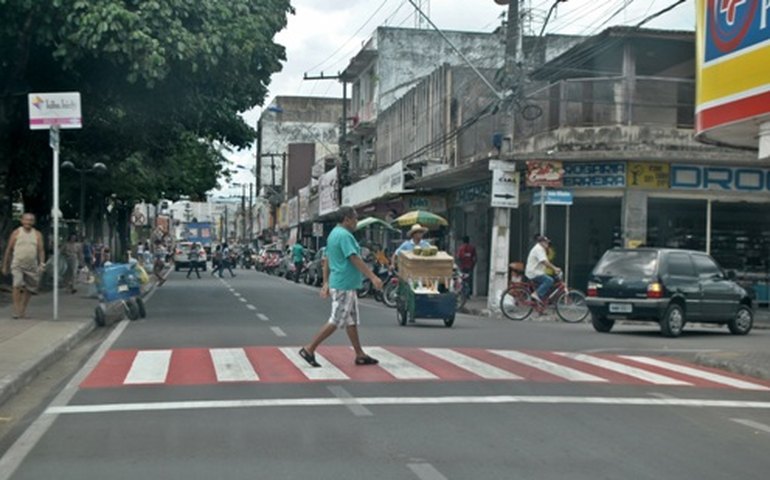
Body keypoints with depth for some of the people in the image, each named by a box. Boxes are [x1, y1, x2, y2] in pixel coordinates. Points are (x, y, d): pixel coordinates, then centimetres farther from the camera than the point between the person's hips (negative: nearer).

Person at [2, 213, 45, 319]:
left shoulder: (37, 235, 8)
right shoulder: (16, 233, 3)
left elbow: (41, 250, 4)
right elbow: (8, 250, 8)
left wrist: (42, 263, -12)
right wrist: (5, 266, 9)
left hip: (32, 266, 3)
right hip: (17, 265, -3)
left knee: (29, 289, 8)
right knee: (17, 286, -19)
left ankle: (22, 310, 23)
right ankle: (16, 311, -18)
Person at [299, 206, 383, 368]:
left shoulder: (334, 234, 14)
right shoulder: (345, 235, -17)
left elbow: (326, 260, 17)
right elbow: (355, 259, -23)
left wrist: (326, 283, 18)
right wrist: (373, 277, -22)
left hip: (338, 283, 10)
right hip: (344, 286, -10)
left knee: (352, 321, 13)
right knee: (336, 321, -5)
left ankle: (360, 355, 17)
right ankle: (309, 349, -2)